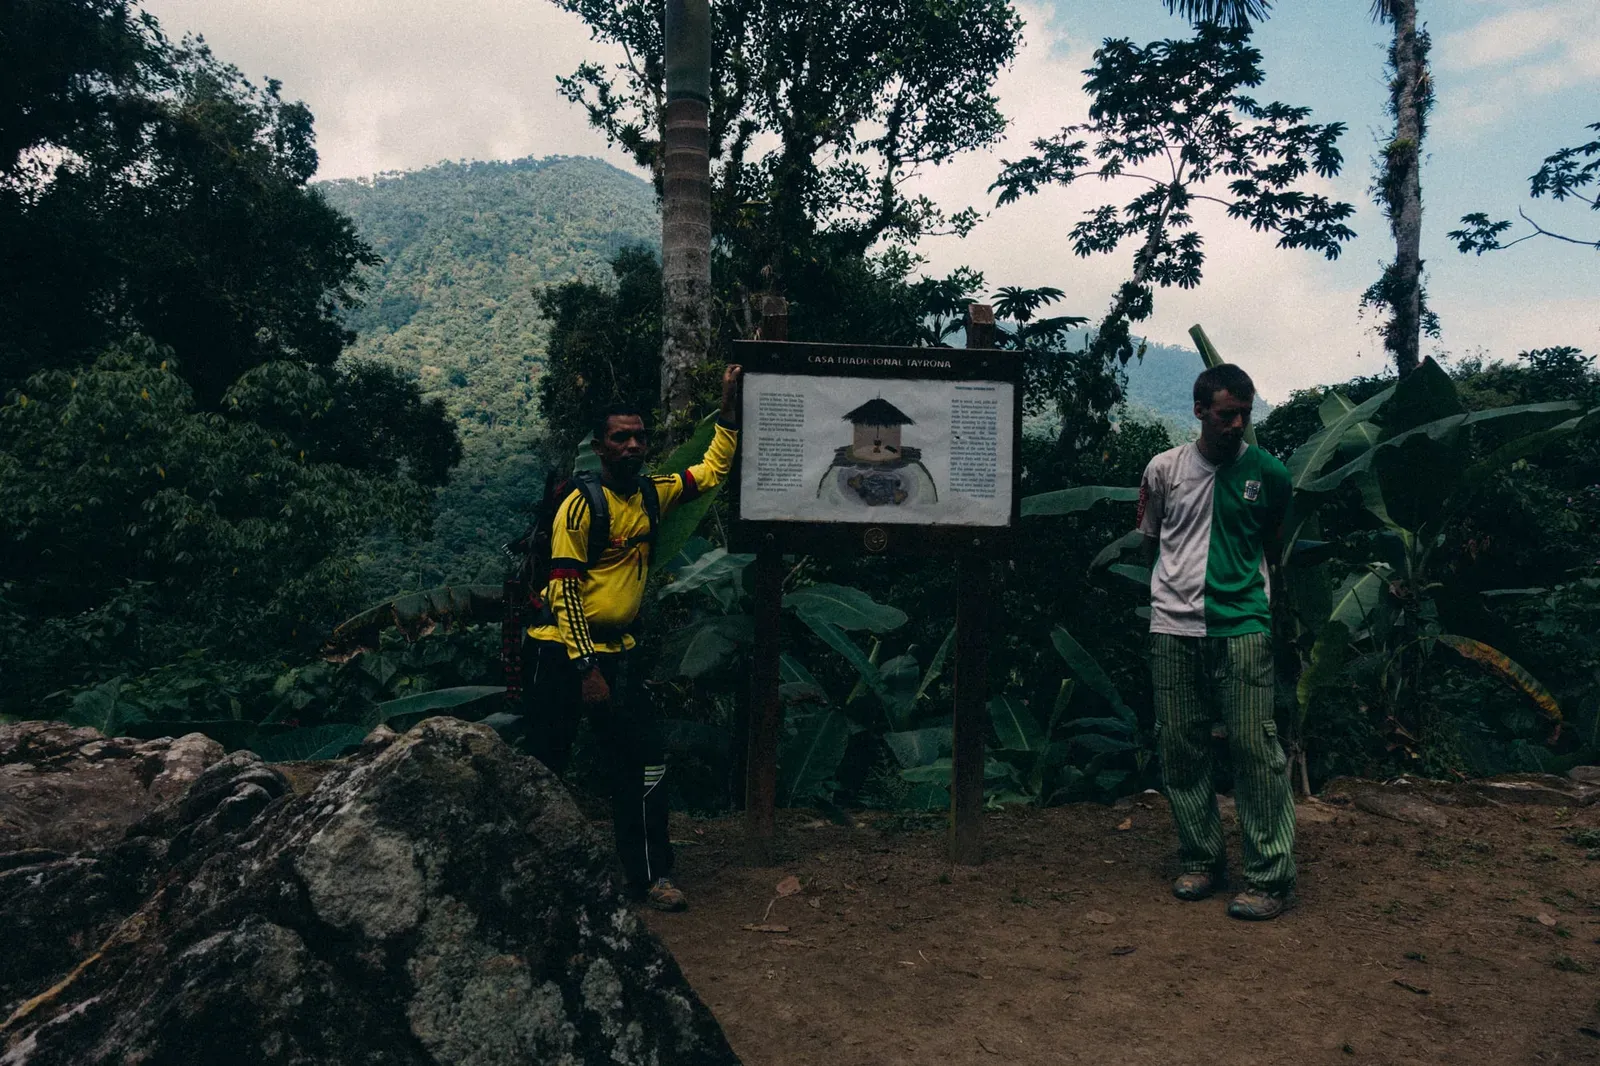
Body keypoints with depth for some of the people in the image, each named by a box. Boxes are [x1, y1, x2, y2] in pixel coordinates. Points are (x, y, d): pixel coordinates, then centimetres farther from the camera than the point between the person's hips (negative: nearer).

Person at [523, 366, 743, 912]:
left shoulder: (652, 493, 6)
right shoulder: (582, 504, -14)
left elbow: (712, 469, 15)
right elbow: (564, 589, -17)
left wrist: (730, 405, 5)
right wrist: (587, 668, -21)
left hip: (618, 650, 6)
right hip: (563, 651, -6)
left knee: (644, 760, 3)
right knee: (542, 766, 1)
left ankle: (649, 875, 12)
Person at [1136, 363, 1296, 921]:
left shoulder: (1268, 473, 3)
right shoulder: (1163, 469, 4)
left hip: (1242, 628, -2)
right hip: (1174, 628, 2)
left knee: (1255, 748, -6)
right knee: (1180, 747, 6)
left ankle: (1270, 876, 3)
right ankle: (1201, 859, 21)